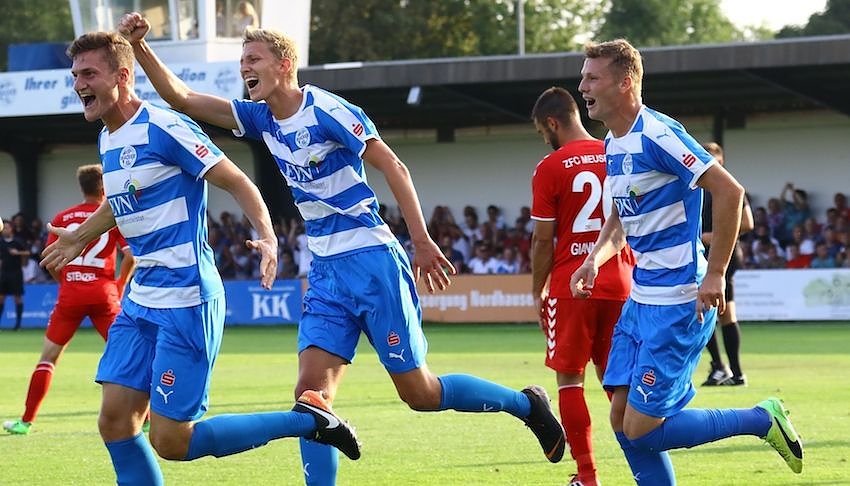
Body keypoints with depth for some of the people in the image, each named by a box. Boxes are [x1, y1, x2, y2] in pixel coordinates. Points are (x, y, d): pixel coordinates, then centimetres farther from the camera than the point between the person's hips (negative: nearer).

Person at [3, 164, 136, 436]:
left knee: (48, 357, 9)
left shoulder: (63, 218, 8)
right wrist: (119, 286, 6)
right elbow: (130, 256, -8)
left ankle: (26, 421, 6)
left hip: (70, 294, 1)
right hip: (103, 294, -1)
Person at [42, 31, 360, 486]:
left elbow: (237, 182, -14)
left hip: (185, 300, -9)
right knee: (115, 422, 0)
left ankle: (308, 419, 3)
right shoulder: (107, 139, 12)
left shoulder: (163, 128, -14)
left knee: (170, 441, -10)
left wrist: (267, 238, -31)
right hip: (139, 301, 9)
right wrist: (78, 238, 47)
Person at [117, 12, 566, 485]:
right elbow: (181, 97, 8)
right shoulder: (260, 118, 8)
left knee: (418, 392, -1)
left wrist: (422, 242, -14)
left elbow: (393, 167, -11)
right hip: (326, 272, 7)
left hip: (371, 263, -7)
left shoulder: (327, 110, -13)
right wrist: (140, 46, -6)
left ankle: (527, 404, 19)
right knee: (312, 389, -8)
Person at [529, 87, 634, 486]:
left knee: (569, 378, 4)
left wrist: (537, 291, 5)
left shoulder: (551, 168, -8)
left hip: (572, 288, -5)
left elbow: (543, 239, -6)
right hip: (620, 286, 5)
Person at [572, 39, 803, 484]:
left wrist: (714, 275, -21)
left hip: (678, 305, -9)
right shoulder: (612, 144, 11)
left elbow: (729, 192, -22)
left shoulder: (657, 135, -18)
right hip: (640, 301, 9)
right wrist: (595, 259, 5)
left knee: (642, 429, -9)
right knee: (622, 420, 4)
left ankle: (762, 420, 6)